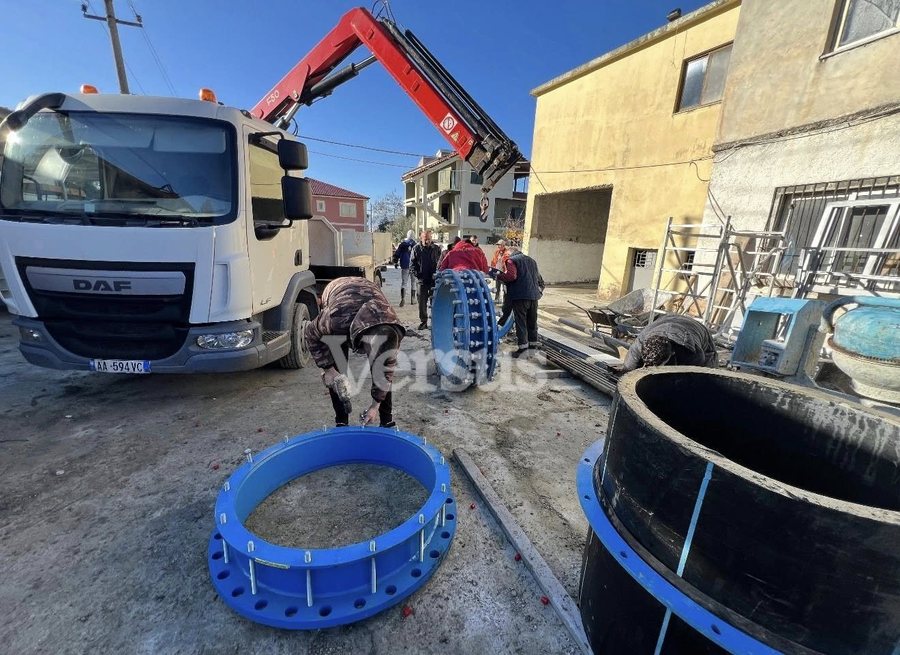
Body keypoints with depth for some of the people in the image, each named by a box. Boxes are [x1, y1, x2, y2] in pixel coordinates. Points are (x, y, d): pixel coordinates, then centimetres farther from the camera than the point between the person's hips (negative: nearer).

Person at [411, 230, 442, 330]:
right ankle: (423, 321, 15)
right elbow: (412, 263, 6)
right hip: (422, 280, 1)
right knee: (422, 302, 4)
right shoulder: (416, 249, 3)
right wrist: (417, 274, -6)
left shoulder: (436, 248, 2)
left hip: (434, 280, -1)